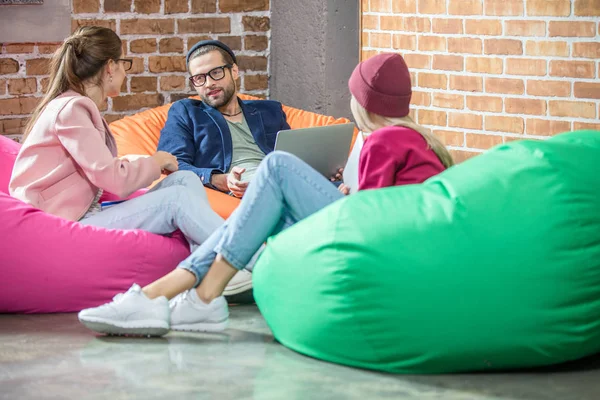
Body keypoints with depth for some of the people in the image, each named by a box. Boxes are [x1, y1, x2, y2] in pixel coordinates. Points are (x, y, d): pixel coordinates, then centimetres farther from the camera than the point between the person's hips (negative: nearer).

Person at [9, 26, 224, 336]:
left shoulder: (81, 108, 19)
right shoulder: (71, 108, -12)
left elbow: (105, 178, 11)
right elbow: (114, 180, -20)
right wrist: (155, 163, -3)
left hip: (85, 214, 10)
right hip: (64, 227, -10)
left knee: (186, 180, -1)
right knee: (177, 198, -20)